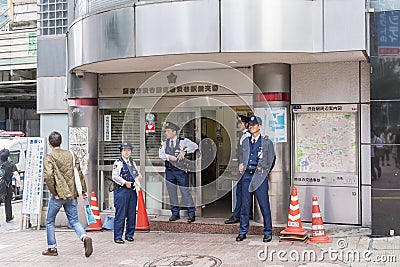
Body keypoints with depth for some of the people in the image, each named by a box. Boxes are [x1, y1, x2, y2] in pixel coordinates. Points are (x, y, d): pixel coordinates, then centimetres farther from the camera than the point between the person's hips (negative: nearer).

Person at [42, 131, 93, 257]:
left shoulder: (49, 157, -8)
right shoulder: (71, 154, 7)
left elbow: (48, 176, -20)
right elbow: (79, 173, 7)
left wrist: (54, 192, -12)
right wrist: (84, 190, 13)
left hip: (58, 195, -4)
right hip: (72, 194, 4)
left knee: (49, 221, 14)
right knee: (74, 220, 10)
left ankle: (52, 248, 19)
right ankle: (85, 237, -16)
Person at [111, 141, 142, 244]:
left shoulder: (132, 162, 17)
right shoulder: (118, 163, -4)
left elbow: (137, 174, 25)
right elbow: (114, 176, -13)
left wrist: (138, 177, 2)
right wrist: (125, 182, -18)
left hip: (132, 190, 7)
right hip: (121, 190, -7)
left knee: (132, 214, 9)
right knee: (120, 215, -5)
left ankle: (129, 234, 20)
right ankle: (118, 237, 0)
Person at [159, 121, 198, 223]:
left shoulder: (183, 141, -2)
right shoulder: (165, 142, 9)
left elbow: (195, 146, -3)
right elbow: (161, 154, 0)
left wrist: (185, 151, -13)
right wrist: (169, 157, -16)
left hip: (180, 170, -4)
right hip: (169, 170, 4)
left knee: (185, 191, -5)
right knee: (171, 192, 8)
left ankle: (191, 214, 4)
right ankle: (175, 213, 20)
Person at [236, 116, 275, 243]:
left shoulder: (267, 142, 4)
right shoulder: (245, 142, 16)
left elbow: (271, 161, 7)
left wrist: (263, 172, 3)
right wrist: (241, 165, 7)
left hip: (259, 176, -4)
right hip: (247, 175, 4)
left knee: (264, 205, -4)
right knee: (244, 205, 5)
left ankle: (268, 233, 7)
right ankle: (243, 232, 13)